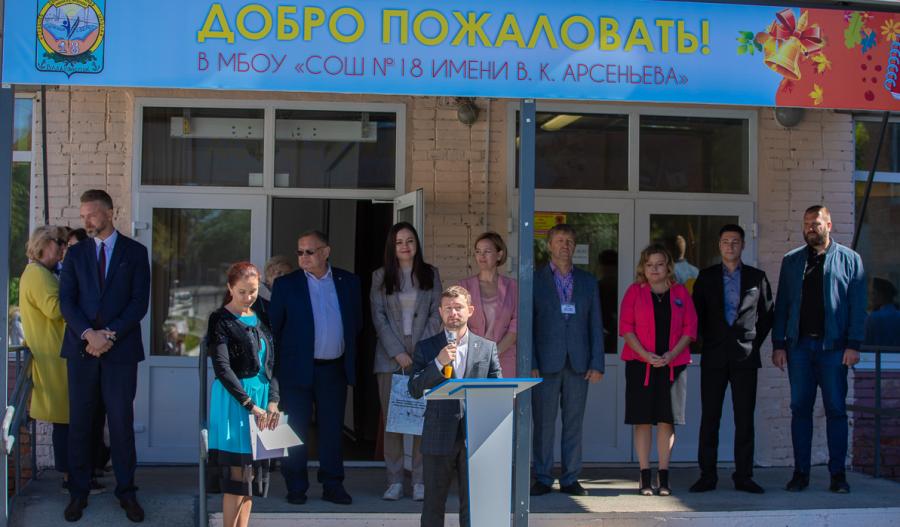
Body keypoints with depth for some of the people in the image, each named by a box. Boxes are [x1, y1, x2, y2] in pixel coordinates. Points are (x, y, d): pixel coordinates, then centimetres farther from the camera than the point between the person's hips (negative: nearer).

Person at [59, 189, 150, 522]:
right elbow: (66, 300, 2)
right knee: (80, 422, 4)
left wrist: (110, 334, -12)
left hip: (120, 348, -2)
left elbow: (139, 301, -2)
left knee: (122, 422, 1)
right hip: (81, 348, 2)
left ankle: (126, 491, 10)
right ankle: (79, 492, 13)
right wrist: (89, 334, -13)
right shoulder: (75, 253, 10)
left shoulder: (135, 252, 5)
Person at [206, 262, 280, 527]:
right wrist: (250, 405, -19)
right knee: (237, 473, -8)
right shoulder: (221, 320, -6)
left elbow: (271, 365, 12)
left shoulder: (261, 320, 14)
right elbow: (222, 368, -14)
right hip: (233, 400, -6)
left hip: (261, 398, 6)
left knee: (251, 472, 7)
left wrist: (273, 401, -3)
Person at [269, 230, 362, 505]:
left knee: (333, 429, 8)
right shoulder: (286, 284, 0)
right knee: (296, 430, 3)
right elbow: (273, 327, 2)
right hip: (297, 369, -2)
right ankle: (296, 488, 13)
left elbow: (356, 321, 13)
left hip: (335, 369, 2)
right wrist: (277, 363, 0)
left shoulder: (348, 282, 6)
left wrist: (348, 356, 8)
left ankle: (332, 485, 17)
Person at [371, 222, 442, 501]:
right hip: (390, 357, 0)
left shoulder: (430, 274, 9)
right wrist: (397, 352, -8)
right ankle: (394, 481, 6)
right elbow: (378, 317, 1)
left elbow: (436, 314, 5)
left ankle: (420, 481, 3)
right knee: (392, 419, -1)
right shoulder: (380, 276, 8)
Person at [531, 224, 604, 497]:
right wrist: (531, 364, -8)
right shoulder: (535, 280, 4)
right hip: (546, 363, -2)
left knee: (574, 423, 5)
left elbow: (595, 324, 10)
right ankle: (543, 479, 9)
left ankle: (570, 479, 12)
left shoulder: (587, 281, 12)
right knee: (544, 423, 0)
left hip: (578, 363, 2)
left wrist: (597, 363, 2)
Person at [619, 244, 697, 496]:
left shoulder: (680, 292, 9)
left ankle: (663, 476, 9)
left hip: (673, 364, 1)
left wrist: (671, 355, -10)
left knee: (667, 420, 2)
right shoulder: (634, 291, 5)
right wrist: (646, 355, -13)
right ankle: (645, 476, 6)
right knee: (642, 420, -1)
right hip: (640, 364, -1)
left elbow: (690, 328, 4)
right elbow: (626, 327, -1)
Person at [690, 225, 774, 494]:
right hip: (714, 357, 0)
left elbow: (768, 314, 12)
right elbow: (697, 313, 12)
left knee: (745, 418, 1)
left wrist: (754, 341, 4)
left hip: (745, 356, 0)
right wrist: (707, 340, 5)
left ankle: (743, 476, 6)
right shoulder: (706, 277, 9)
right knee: (709, 417, 0)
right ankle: (707, 475, 4)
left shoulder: (756, 277, 9)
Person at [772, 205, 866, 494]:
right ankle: (801, 472, 10)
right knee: (800, 408, 4)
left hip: (833, 345, -2)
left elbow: (858, 305, 1)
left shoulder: (849, 259, 5)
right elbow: (781, 305, 11)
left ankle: (838, 473, 6)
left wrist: (853, 344, -7)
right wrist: (778, 343, 3)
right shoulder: (791, 261, 13)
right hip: (799, 345, 2)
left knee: (836, 409, 0)